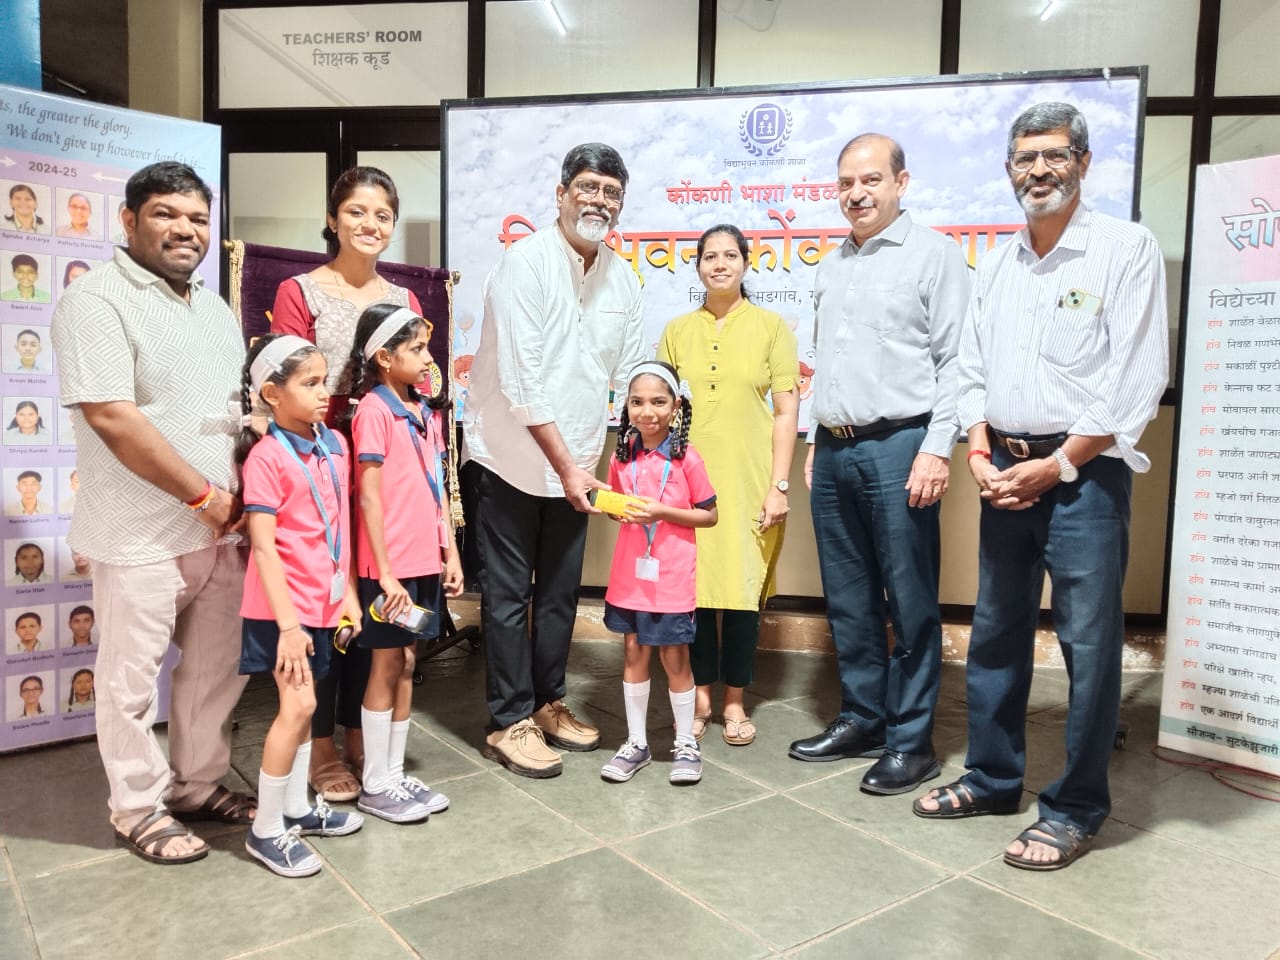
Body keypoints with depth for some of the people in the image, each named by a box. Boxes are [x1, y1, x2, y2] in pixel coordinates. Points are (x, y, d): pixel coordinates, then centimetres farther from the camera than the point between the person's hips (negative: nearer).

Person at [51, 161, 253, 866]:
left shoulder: (214, 309, 14)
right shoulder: (96, 300, -10)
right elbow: (111, 417, -19)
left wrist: (241, 497, 4)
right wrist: (204, 495, -16)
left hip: (221, 526, 7)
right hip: (141, 536, -7)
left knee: (220, 665, 15)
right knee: (133, 677, 8)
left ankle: (198, 784, 34)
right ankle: (139, 808, 25)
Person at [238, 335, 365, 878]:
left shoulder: (334, 445, 6)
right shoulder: (267, 457, -16)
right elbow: (263, 547, -17)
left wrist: (348, 591, 11)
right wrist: (287, 623, -19)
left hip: (322, 600, 7)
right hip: (283, 605, -7)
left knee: (303, 705, 16)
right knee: (298, 705, -7)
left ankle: (296, 807, 31)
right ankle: (265, 829, 8)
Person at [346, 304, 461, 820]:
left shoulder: (427, 410, 11)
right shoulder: (374, 409, -12)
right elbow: (370, 496, -15)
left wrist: (450, 552, 11)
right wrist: (385, 572, -17)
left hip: (426, 559, 7)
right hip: (391, 563, -7)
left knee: (406, 662, 14)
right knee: (388, 665, 3)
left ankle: (395, 772, 26)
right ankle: (374, 786, 18)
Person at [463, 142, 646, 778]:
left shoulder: (622, 279, 6)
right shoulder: (526, 263, -13)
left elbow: (632, 376, 9)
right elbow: (523, 382, -19)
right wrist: (566, 465, -19)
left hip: (574, 461, 6)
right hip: (512, 456, -6)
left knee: (561, 591, 14)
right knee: (508, 594, 2)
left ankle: (548, 704, 30)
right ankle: (510, 723, 16)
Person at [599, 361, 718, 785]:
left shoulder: (686, 458, -11)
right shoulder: (622, 457, 2)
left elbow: (709, 515, -6)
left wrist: (661, 512, -17)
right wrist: (615, 509, -7)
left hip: (671, 577, -4)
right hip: (629, 573, 4)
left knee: (674, 658, 6)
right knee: (634, 653, 12)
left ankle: (686, 743, 25)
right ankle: (636, 742, 26)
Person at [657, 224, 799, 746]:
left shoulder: (770, 326, 3)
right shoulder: (677, 331, 9)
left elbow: (785, 412, 0)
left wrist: (779, 484, -6)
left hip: (749, 480, -1)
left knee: (743, 587, 4)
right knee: (695, 584, 5)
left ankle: (735, 702, 19)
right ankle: (700, 696, 21)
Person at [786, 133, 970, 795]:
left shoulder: (934, 253, -1)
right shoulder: (831, 266, 19)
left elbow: (954, 361, -7)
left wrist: (937, 449, -15)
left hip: (898, 448, -6)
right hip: (833, 450, 7)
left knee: (910, 604, 0)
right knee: (847, 600, 12)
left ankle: (911, 742, 11)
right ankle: (861, 720, 25)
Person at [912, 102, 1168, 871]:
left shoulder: (1127, 247, -4)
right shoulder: (998, 263, 13)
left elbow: (1138, 379, -11)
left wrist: (1058, 465, -14)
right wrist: (980, 455, -2)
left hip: (1084, 474, -5)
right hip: (1006, 472, 6)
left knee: (1088, 645, 0)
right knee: (995, 635, 12)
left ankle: (1076, 809, 16)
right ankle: (992, 779, 28)